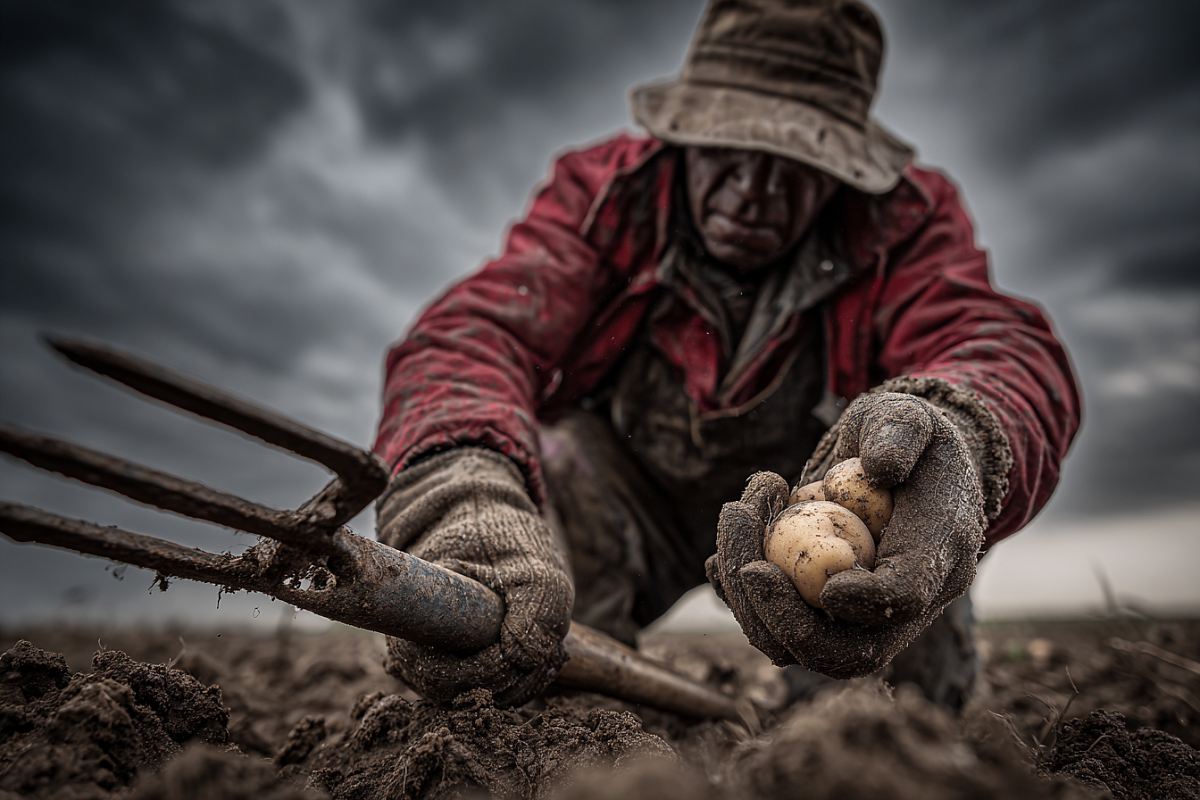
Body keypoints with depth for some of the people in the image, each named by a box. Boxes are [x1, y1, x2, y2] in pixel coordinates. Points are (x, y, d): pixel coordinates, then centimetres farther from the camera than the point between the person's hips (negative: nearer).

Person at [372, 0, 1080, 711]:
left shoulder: (907, 219, -18)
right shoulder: (604, 191, -19)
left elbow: (1006, 351, -36)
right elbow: (475, 331, -35)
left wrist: (950, 431, -63)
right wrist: (460, 497, -58)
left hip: (807, 497, 0)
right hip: (631, 487, 1)